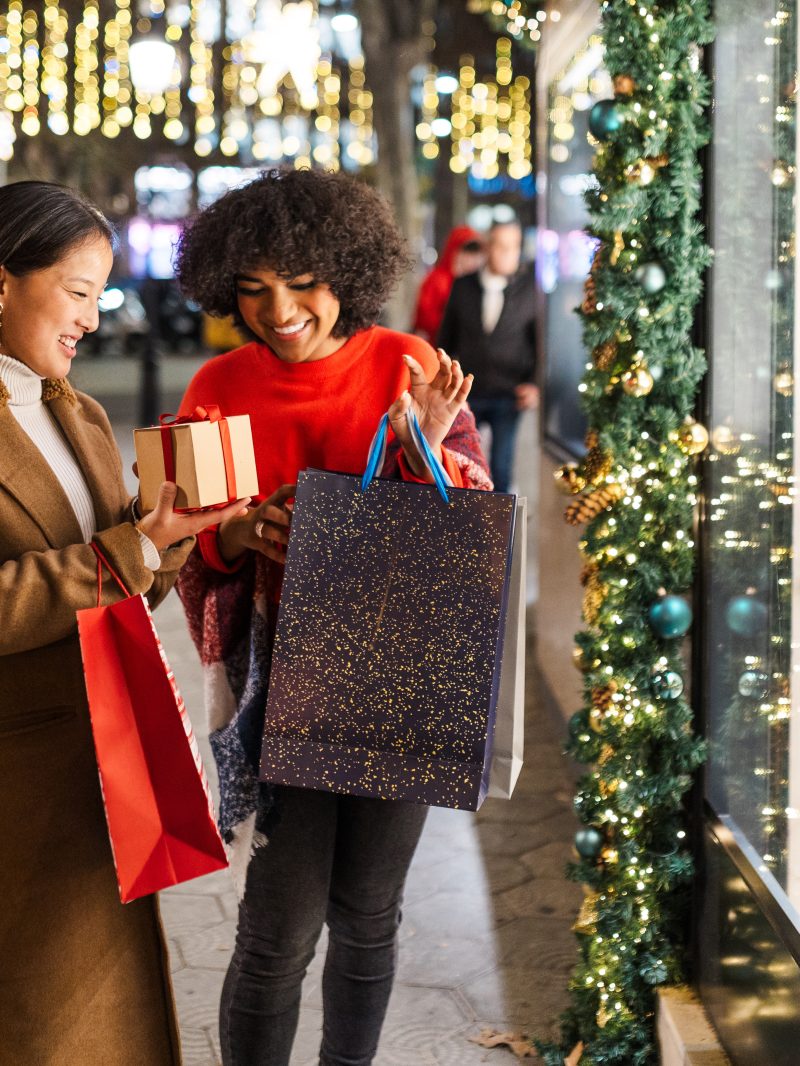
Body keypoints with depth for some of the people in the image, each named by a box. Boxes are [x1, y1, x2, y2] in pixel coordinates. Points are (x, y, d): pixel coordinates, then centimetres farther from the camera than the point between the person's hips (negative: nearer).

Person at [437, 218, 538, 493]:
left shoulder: (529, 289, -2)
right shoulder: (463, 286, 3)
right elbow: (446, 337, 10)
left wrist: (535, 384, -8)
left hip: (509, 396, -1)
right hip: (467, 394, 2)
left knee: (501, 467, 2)